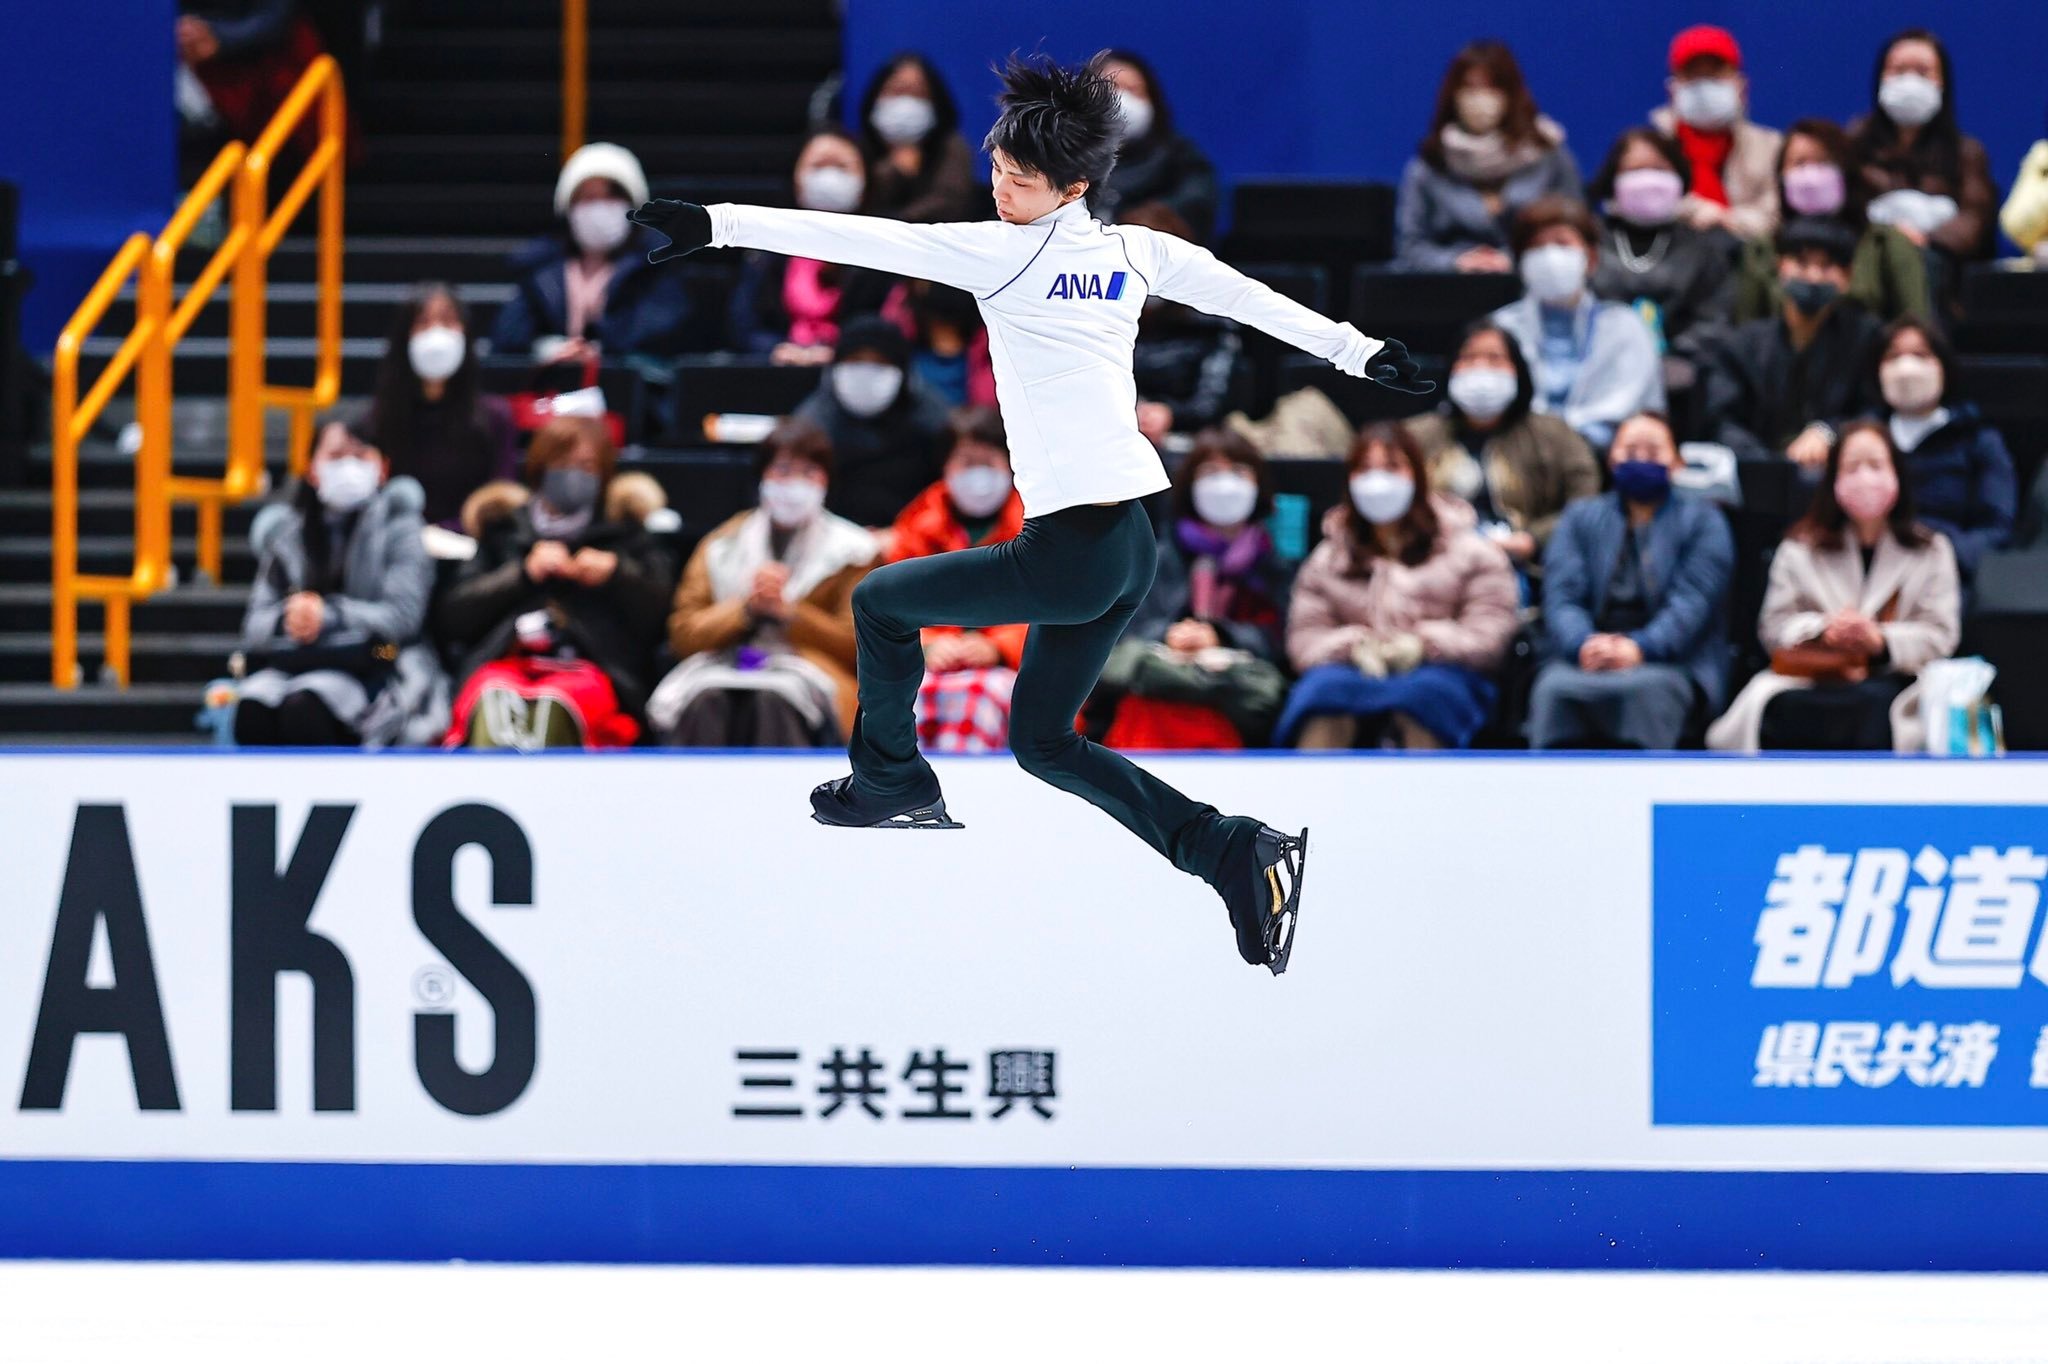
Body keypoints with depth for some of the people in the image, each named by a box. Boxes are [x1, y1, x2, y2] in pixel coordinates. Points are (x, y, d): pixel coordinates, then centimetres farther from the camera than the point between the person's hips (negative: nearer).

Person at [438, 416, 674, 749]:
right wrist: (523, 573, 3)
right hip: (506, 662, 1)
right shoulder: (505, 525, 27)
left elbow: (663, 611, 14)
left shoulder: (625, 530, 25)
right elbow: (454, 616, 15)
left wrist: (618, 572, -1)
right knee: (493, 697, -37)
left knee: (554, 703, -38)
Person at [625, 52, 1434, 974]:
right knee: (1042, 740, 18)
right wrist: (1357, 351, 31)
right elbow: (1246, 297, 18)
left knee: (881, 603, 14)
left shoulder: (1008, 254, -12)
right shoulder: (1135, 253, 8)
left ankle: (891, 779, 31)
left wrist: (720, 225, -17)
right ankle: (1230, 853, 7)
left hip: (1068, 552, -8)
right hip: (1134, 547, 8)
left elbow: (869, 240, -16)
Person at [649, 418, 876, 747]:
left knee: (772, 700, -38)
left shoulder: (850, 550, 15)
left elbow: (856, 645, 5)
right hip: (722, 667, 2)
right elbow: (682, 634, 10)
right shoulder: (722, 545, 21)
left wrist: (786, 611, -8)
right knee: (707, 701, -35)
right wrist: (745, 608, -7)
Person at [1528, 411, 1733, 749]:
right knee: (1554, 687, -33)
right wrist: (1585, 645, -15)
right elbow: (1562, 596, 9)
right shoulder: (1582, 517, 24)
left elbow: (1693, 601, -1)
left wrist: (1639, 649, -20)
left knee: (1646, 690, -38)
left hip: (1673, 665, -2)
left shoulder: (1702, 521, 15)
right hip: (1586, 661, 2)